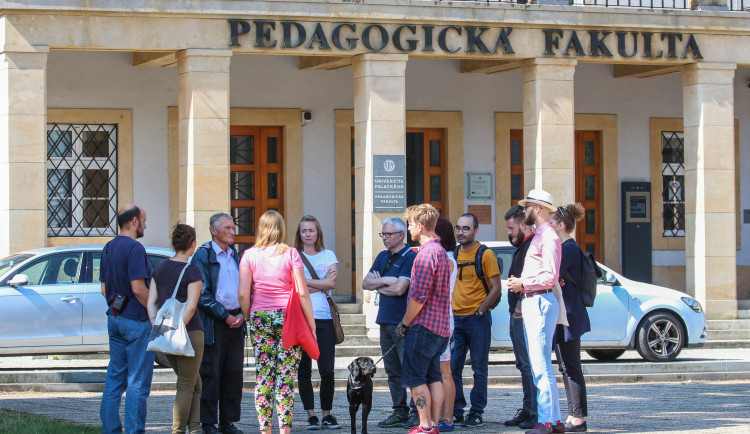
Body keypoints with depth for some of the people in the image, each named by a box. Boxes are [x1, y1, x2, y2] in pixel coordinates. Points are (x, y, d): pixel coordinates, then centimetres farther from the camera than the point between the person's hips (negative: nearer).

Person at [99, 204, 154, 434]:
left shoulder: (108, 248, 12)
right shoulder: (134, 248, -16)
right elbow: (138, 288, -21)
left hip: (115, 318, 9)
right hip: (136, 320, -9)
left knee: (114, 378, 11)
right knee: (138, 380, -4)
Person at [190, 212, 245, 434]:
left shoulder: (236, 256, 16)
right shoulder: (203, 255, -3)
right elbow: (203, 293, -10)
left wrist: (242, 314, 0)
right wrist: (225, 316, -13)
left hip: (236, 322, 6)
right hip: (213, 322, -6)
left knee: (234, 373, 7)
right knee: (210, 374, -3)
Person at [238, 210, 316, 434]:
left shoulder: (249, 255, 4)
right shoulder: (290, 253, -1)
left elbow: (243, 294, -2)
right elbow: (302, 292, -4)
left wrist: (249, 317, 12)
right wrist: (311, 323, 2)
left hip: (260, 316, 2)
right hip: (288, 316, -2)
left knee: (263, 375, 4)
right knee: (286, 376, -1)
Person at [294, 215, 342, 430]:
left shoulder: (328, 256, 12)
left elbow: (332, 283, -4)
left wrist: (304, 281, -6)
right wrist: (321, 284, -7)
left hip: (324, 318, 0)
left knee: (327, 370, -6)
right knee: (304, 370, 1)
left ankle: (327, 414, 6)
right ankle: (311, 415, 7)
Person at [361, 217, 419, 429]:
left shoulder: (411, 257, -8)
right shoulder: (383, 257, 17)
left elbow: (399, 288, -17)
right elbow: (366, 283, 12)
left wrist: (379, 286, 0)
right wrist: (384, 281, -6)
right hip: (385, 321, 8)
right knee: (393, 371, 9)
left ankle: (417, 413, -5)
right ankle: (400, 412, 14)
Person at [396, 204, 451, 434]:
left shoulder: (426, 253, -15)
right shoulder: (441, 251, 16)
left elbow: (419, 296, -20)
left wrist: (405, 323, -10)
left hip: (423, 325, -10)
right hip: (441, 326, 10)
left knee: (415, 377, -4)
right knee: (434, 377, 10)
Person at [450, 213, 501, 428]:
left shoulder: (485, 255, -4)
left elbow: (496, 287, -7)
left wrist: (480, 311, -12)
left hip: (478, 319, -5)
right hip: (455, 319, 5)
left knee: (479, 368, 1)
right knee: (452, 368, 4)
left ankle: (477, 413, 5)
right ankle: (456, 411, 12)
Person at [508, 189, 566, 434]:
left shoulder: (549, 237, -11)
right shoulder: (538, 236, 21)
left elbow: (551, 277, -19)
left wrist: (523, 283, -11)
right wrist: (520, 285, 9)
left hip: (540, 303, -11)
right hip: (531, 303, 11)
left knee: (541, 367, -12)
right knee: (538, 367, 11)